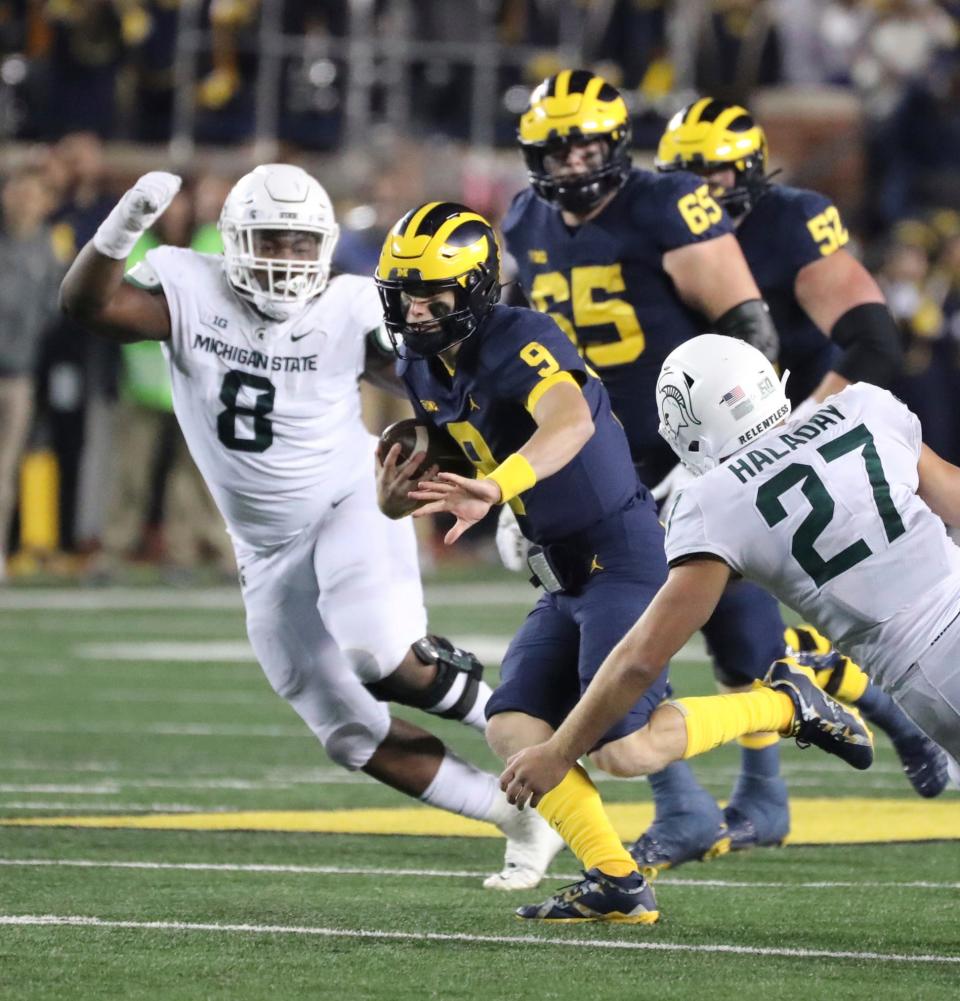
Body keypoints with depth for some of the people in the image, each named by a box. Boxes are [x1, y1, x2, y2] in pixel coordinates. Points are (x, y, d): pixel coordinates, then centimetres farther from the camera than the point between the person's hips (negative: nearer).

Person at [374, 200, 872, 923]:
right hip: (566, 578, 9)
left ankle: (786, 704, 3)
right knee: (513, 729, -4)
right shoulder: (424, 370, 9)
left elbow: (572, 422, -40)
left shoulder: (519, 342, -20)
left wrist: (495, 489, -57)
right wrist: (397, 493, -8)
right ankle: (616, 884, 2)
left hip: (625, 557, -9)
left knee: (622, 749, -16)